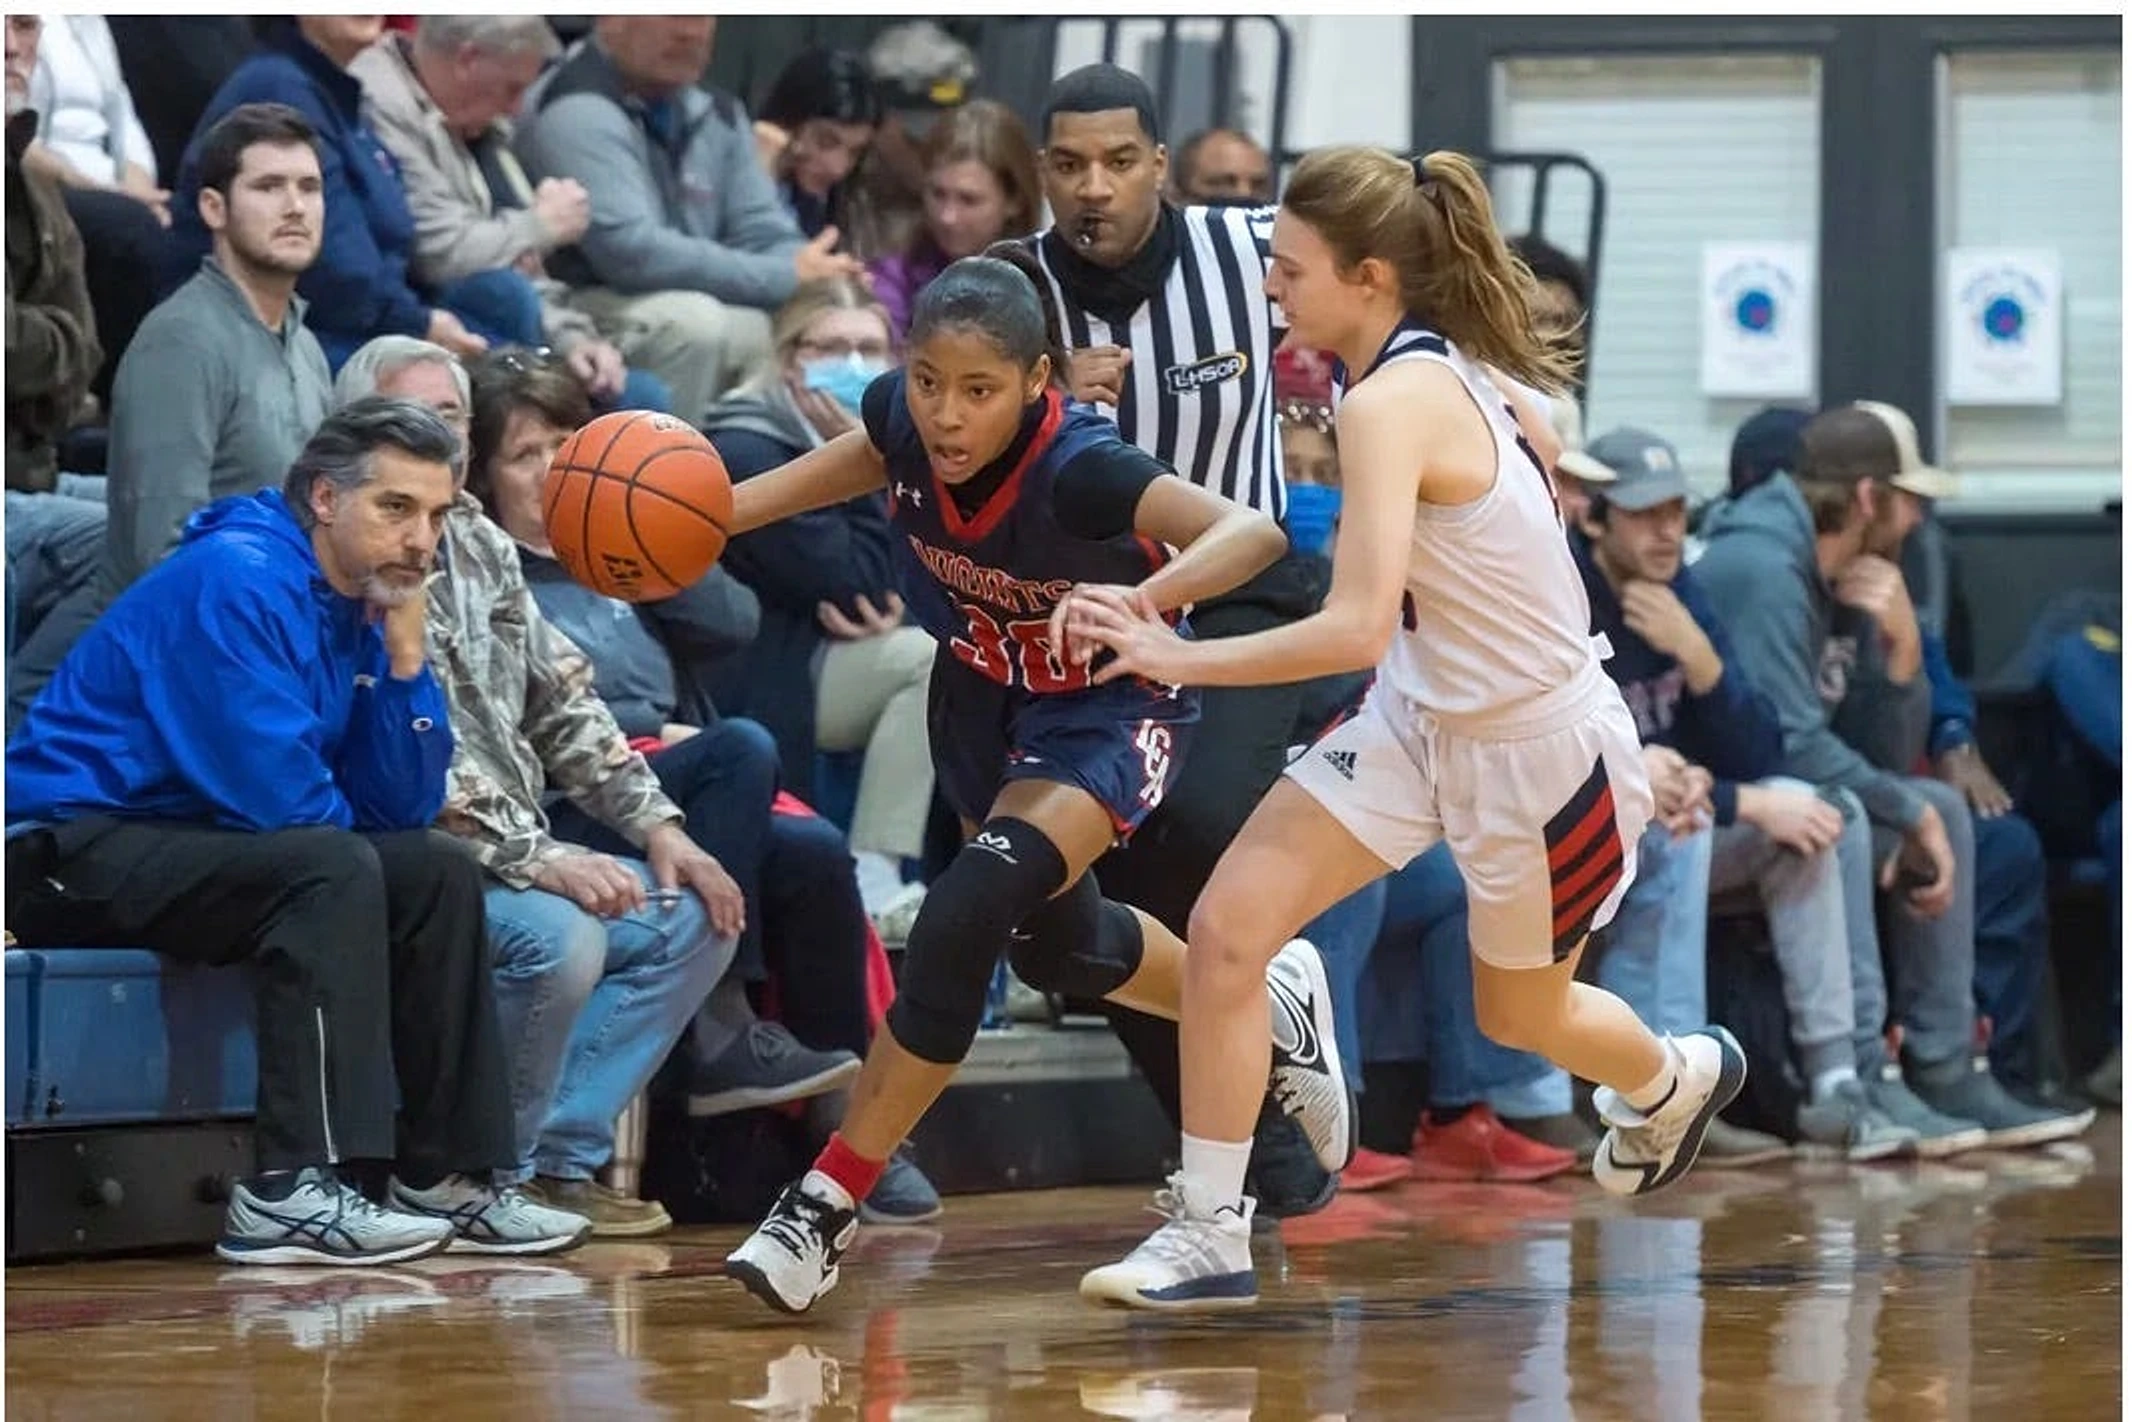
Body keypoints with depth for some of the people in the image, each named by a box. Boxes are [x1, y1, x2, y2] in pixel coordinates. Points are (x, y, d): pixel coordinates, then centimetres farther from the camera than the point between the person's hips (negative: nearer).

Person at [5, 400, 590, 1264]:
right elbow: (273, 796, -23)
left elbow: (400, 812, 6)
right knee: (334, 869, -29)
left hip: (175, 851, 10)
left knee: (438, 875, 8)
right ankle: (292, 1192, -34)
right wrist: (340, 827, -1)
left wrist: (405, 653, -4)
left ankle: (446, 1177, 5)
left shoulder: (359, 607, 9)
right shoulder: (237, 580, -18)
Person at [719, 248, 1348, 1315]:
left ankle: (824, 1211, -16)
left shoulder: (1077, 467, -38)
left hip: (1107, 706, -7)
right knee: (1054, 946, 26)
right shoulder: (905, 421, -23)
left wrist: (1141, 600, -66)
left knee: (963, 919, -26)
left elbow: (1251, 531, -48)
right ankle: (1268, 1005, 54)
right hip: (985, 687, 7)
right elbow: (864, 461, 2)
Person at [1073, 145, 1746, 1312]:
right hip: (1427, 715, 8)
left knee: (1518, 1013, 19)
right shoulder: (1451, 369, -4)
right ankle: (1209, 1231, -1)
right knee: (1227, 926, -8)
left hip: (1537, 746, -8)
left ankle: (1673, 1080, 53)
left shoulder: (1391, 402, -29)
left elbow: (1356, 628, -37)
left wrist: (1179, 656, -31)